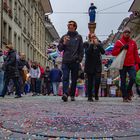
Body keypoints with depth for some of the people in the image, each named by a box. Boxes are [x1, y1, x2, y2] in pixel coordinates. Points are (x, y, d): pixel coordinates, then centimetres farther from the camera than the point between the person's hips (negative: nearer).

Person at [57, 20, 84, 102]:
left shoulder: (78, 37, 9)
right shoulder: (64, 37, 14)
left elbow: (81, 50, 7)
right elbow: (59, 48, 13)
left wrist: (79, 59, -3)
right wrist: (64, 43, -6)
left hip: (75, 62, 0)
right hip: (65, 61, 1)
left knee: (74, 80, 5)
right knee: (65, 78, -13)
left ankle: (72, 95, 13)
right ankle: (65, 93, -23)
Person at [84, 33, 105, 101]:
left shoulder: (99, 43, 9)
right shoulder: (87, 44, 2)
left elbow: (103, 52, -7)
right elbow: (87, 52, -16)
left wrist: (97, 44, -12)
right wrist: (91, 44, -14)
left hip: (97, 65, 2)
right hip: (89, 66, -1)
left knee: (97, 80, -10)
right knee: (90, 82, 2)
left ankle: (96, 95, 11)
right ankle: (89, 97, 12)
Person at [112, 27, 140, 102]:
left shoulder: (133, 42, 12)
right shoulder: (119, 42, 4)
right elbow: (113, 53, -3)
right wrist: (121, 48, -14)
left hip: (131, 65, 2)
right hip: (122, 65, -2)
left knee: (133, 78, -15)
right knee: (123, 81, 2)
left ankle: (128, 90, 14)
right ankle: (125, 97, 12)